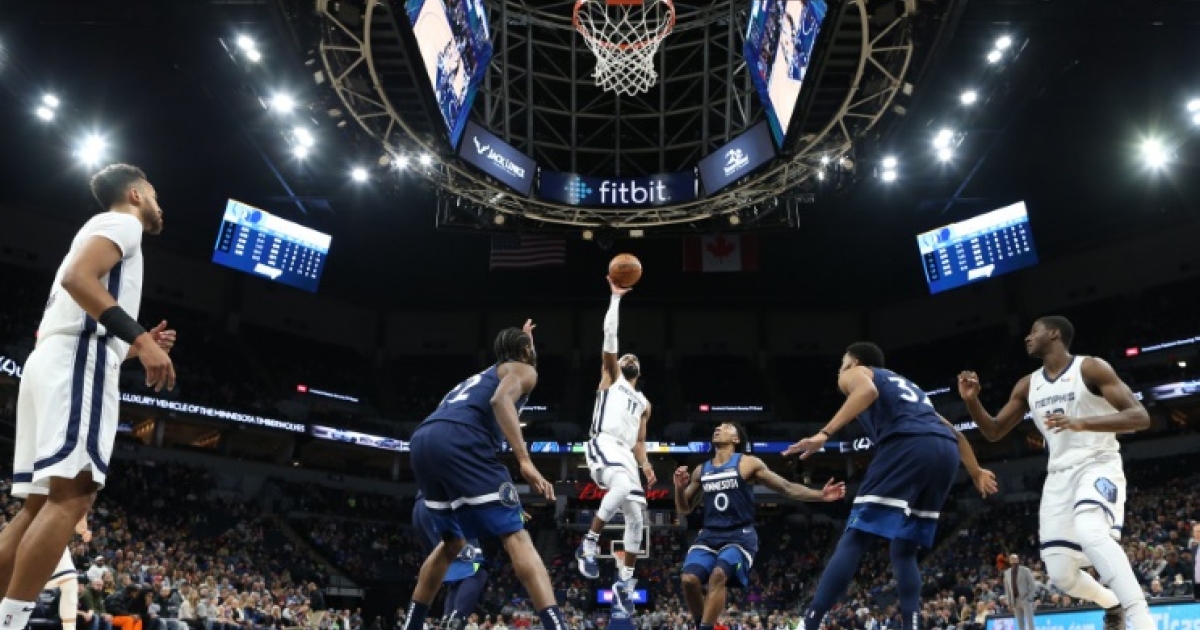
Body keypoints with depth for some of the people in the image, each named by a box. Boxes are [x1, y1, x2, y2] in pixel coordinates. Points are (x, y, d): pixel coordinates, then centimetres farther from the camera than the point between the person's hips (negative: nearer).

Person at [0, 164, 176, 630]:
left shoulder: (102, 231, 33)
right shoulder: (120, 222, 4)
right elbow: (77, 277, -17)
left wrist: (138, 346, 24)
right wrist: (139, 337, -22)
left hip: (52, 360, 10)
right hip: (78, 360, -10)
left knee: (39, 503, 6)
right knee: (72, 494, -17)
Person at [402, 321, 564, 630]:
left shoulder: (484, 373, 37)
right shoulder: (524, 370, 15)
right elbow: (500, 400, -7)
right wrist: (525, 461, -16)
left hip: (422, 441, 8)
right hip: (460, 439, -8)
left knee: (452, 543, 25)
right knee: (515, 537, -8)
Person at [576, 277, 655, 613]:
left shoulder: (643, 403, 31)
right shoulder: (611, 377, 18)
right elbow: (610, 336, 7)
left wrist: (645, 464, 7)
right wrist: (615, 298, 6)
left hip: (625, 453, 7)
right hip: (602, 445, -7)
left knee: (636, 517, 0)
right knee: (624, 485, -37)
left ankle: (625, 581, 13)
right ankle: (589, 544, -23)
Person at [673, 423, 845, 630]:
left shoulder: (748, 464, 1)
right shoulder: (701, 471, 13)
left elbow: (787, 488, 2)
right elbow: (684, 509, 19)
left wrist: (821, 495, -9)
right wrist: (679, 487, -1)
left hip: (740, 536, -4)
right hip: (709, 535, 4)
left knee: (718, 575, -30)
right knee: (689, 579, -18)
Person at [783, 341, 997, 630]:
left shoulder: (854, 374, 20)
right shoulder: (905, 384, 40)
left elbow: (868, 391, -6)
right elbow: (952, 432, 37)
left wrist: (825, 433, -13)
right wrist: (976, 474, 41)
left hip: (908, 445, -7)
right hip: (946, 452, 7)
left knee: (853, 541, -5)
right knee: (904, 552, 16)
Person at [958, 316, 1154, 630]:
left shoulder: (1091, 368, -7)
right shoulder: (1027, 386, 10)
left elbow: (1140, 417, -15)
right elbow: (993, 432, 14)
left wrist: (1082, 423, -29)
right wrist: (971, 400, -5)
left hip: (1098, 466, -6)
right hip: (1059, 476, 6)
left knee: (1090, 533, -38)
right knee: (1061, 575, 1)